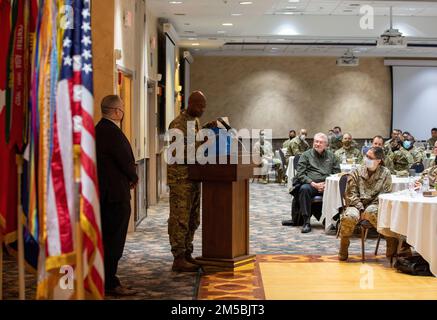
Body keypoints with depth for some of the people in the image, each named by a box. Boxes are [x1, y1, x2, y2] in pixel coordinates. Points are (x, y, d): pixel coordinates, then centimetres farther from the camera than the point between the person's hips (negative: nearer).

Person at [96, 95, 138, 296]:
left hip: (102, 194, 10)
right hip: (116, 193, -10)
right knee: (114, 240, -3)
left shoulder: (98, 129, 13)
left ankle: (103, 280, 24)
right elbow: (126, 161, -18)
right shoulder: (112, 132, -18)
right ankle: (110, 284, 2)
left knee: (105, 239, 16)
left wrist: (129, 177, 11)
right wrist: (134, 178, 1)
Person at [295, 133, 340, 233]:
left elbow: (337, 173, 13)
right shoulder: (306, 155, 12)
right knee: (304, 189, -35)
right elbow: (300, 174, 3)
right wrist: (313, 183, -11)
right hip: (310, 184, -1)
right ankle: (306, 221, -32)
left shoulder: (331, 155, 19)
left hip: (327, 185, 1)